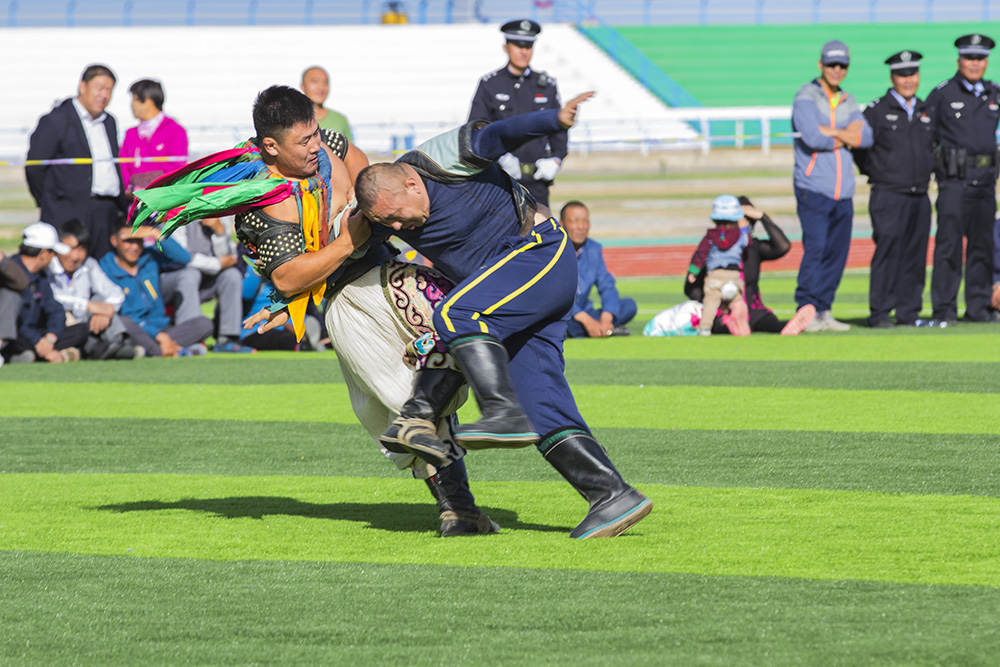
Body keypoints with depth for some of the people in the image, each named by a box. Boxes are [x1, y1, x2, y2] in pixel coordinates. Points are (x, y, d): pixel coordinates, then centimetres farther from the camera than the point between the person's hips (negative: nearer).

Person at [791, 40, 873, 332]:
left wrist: (831, 133, -12)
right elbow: (812, 137, -18)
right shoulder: (806, 97, -3)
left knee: (837, 253, 5)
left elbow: (865, 137, 2)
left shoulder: (848, 102, 17)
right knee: (815, 247, -15)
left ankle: (823, 311, 11)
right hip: (813, 189, -6)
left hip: (843, 192, 6)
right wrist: (846, 136, -5)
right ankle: (805, 312, -15)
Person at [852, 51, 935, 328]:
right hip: (888, 197, -5)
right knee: (888, 252, -11)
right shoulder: (877, 111, -4)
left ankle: (909, 313, 11)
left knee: (915, 255, 5)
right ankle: (879, 313, -9)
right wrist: (874, 172, 4)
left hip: (920, 197, 5)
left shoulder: (926, 112, 13)